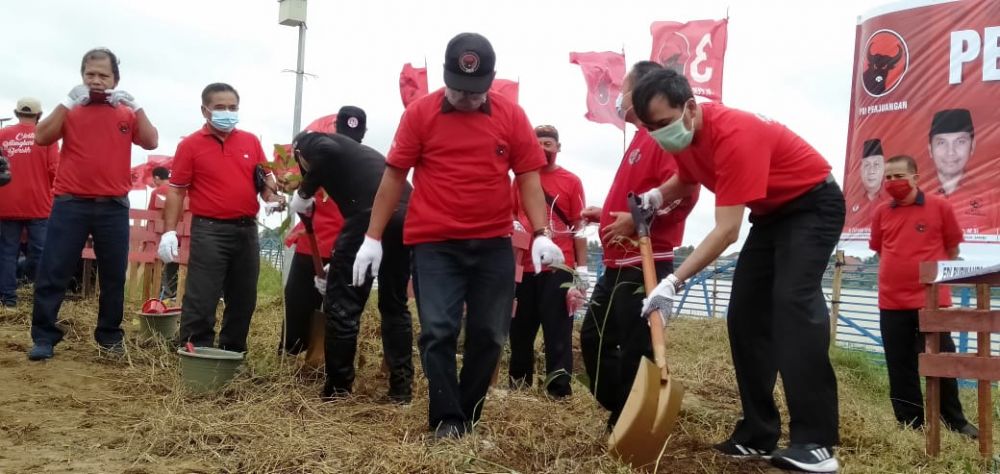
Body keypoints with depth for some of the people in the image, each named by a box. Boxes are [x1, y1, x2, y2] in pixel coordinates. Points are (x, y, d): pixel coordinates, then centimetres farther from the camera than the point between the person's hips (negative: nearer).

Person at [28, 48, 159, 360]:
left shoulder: (127, 113, 9)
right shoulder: (70, 110, 7)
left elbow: (151, 142, -3)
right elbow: (41, 138, -5)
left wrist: (136, 106, -10)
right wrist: (67, 103, -12)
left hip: (114, 206, 1)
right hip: (70, 203, 0)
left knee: (114, 275, 6)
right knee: (52, 273, 0)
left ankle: (110, 336, 18)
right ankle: (43, 338, 8)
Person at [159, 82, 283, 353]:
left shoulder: (251, 141, 10)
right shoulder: (191, 145, -1)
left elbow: (265, 177, 17)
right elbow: (176, 190, -1)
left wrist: (272, 197, -5)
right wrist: (169, 231, -8)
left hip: (246, 229, 5)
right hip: (209, 230, -4)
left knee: (243, 300, 12)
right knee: (200, 300, -4)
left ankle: (233, 353, 25)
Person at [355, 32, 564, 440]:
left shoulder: (511, 115, 4)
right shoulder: (419, 113, 0)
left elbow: (528, 177, 3)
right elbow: (394, 176, 1)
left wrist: (541, 234, -9)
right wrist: (372, 237, -2)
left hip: (493, 244, 2)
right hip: (434, 244, -2)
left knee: (489, 334, 6)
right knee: (438, 332, -4)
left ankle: (469, 417, 23)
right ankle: (446, 420, 9)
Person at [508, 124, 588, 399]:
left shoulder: (571, 182, 1)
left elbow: (579, 227, 0)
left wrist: (582, 268, -4)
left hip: (558, 267, -3)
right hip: (524, 266, 4)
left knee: (558, 330, 0)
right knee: (520, 328, 11)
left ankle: (560, 389, 7)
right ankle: (518, 383, 25)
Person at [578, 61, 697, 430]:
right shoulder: (642, 138, 20)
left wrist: (637, 220, -24)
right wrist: (607, 213, 22)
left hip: (645, 264, -11)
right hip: (620, 263, 11)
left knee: (635, 350, -3)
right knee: (594, 336, 15)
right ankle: (621, 416, 25)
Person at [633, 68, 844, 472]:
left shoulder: (733, 136, -33)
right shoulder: (684, 134, -7)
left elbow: (726, 231, -36)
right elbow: (687, 179, 16)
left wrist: (673, 283, -40)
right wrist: (657, 195, -7)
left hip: (814, 205, -9)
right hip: (771, 212, 9)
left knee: (793, 302, -26)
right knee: (744, 313, 0)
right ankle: (758, 433, 5)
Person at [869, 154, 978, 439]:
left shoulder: (940, 207, -2)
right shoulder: (881, 213, 5)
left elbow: (952, 250, 6)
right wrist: (898, 272, 8)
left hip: (931, 300, -2)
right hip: (892, 303, 3)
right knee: (900, 367, 7)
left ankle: (955, 422, 22)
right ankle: (911, 425, 19)